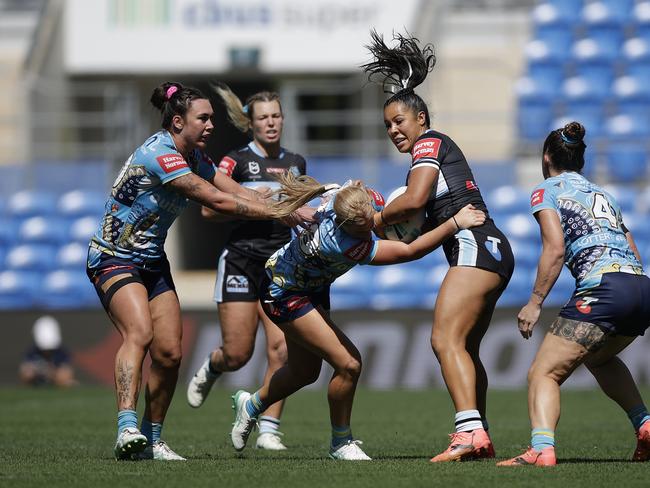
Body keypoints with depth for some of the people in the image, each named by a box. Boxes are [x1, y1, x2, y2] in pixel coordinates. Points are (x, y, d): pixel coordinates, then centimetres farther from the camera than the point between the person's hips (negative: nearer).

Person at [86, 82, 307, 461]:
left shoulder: (194, 157, 5)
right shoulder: (159, 154, -24)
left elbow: (238, 192, 3)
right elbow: (217, 200, -27)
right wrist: (279, 213, -23)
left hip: (152, 260, 9)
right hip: (113, 258, -9)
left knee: (169, 352, -1)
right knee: (139, 331, -31)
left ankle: (151, 440, 10)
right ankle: (127, 428, -43)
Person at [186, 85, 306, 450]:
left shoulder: (296, 163, 13)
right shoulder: (236, 161, -3)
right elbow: (208, 209, -9)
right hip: (241, 262, -3)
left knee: (282, 349, -12)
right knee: (237, 354, -4)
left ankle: (269, 430, -4)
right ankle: (209, 370, 33)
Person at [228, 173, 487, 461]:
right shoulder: (339, 244, -43)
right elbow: (410, 252, -39)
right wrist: (455, 223, -38)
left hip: (313, 286, 9)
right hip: (285, 294, -9)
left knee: (304, 372, 21)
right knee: (348, 364, -15)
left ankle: (251, 404, 47)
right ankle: (341, 442, 7)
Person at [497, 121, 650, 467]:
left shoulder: (547, 190, 9)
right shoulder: (601, 193, 29)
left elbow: (555, 249, -5)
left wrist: (535, 302, -4)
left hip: (603, 287, -7)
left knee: (543, 373, -7)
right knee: (598, 357, 34)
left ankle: (541, 449, -31)